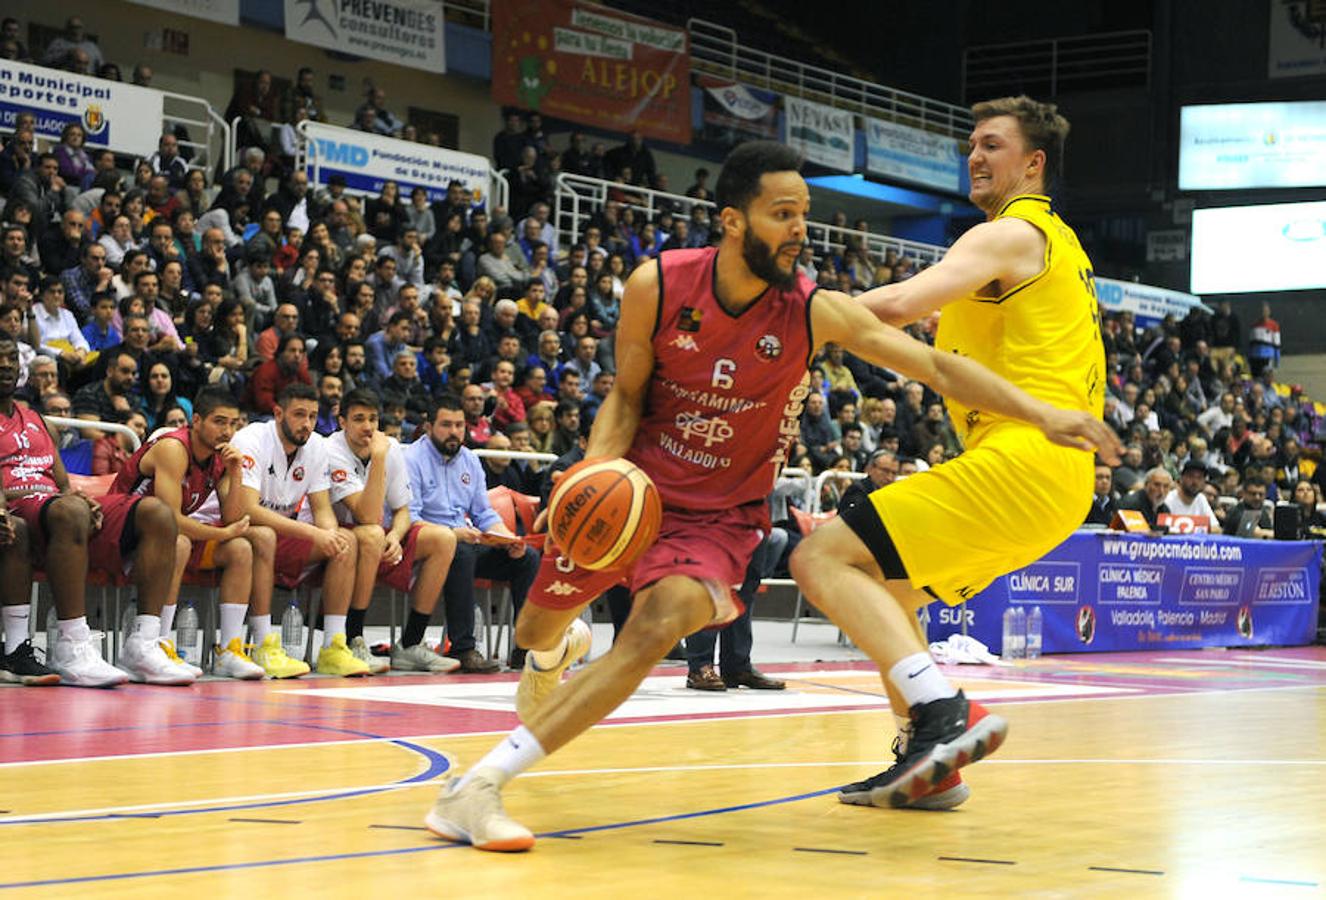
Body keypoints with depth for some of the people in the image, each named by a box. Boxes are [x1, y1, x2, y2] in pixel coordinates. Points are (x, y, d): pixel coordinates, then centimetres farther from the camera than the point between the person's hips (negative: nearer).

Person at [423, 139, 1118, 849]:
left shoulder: (815, 313, -17)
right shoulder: (658, 286, -16)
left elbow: (937, 367, -16)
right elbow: (626, 396, -3)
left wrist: (1042, 414, -24)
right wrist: (598, 463, -23)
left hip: (719, 516, -2)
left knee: (659, 625, -29)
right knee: (539, 624, 17)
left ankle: (479, 787, -28)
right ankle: (556, 653, 60)